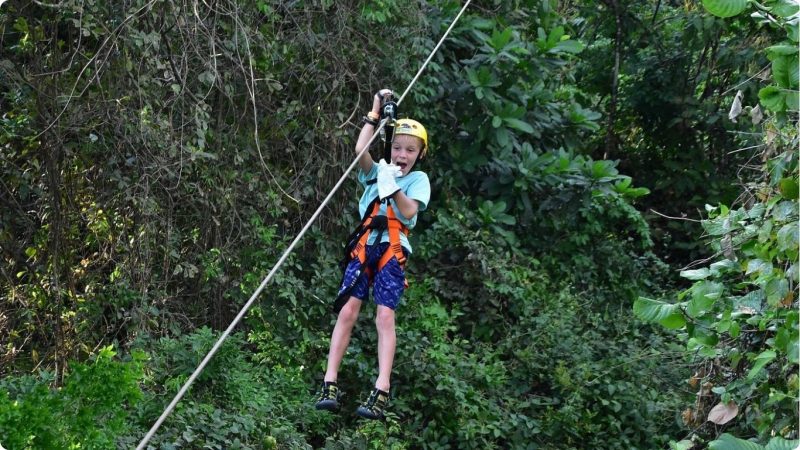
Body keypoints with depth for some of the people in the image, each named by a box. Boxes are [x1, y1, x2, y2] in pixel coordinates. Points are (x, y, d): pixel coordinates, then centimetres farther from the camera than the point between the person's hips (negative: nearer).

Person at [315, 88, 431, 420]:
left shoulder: (418, 179, 8)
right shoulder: (377, 172, 15)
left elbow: (408, 212, -9)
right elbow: (360, 151, -6)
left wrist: (393, 186, -22)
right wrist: (375, 113, -5)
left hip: (392, 252, -3)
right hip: (364, 247, 3)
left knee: (385, 316, -14)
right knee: (348, 310, -8)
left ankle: (381, 393, -19)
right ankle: (330, 384, -8)